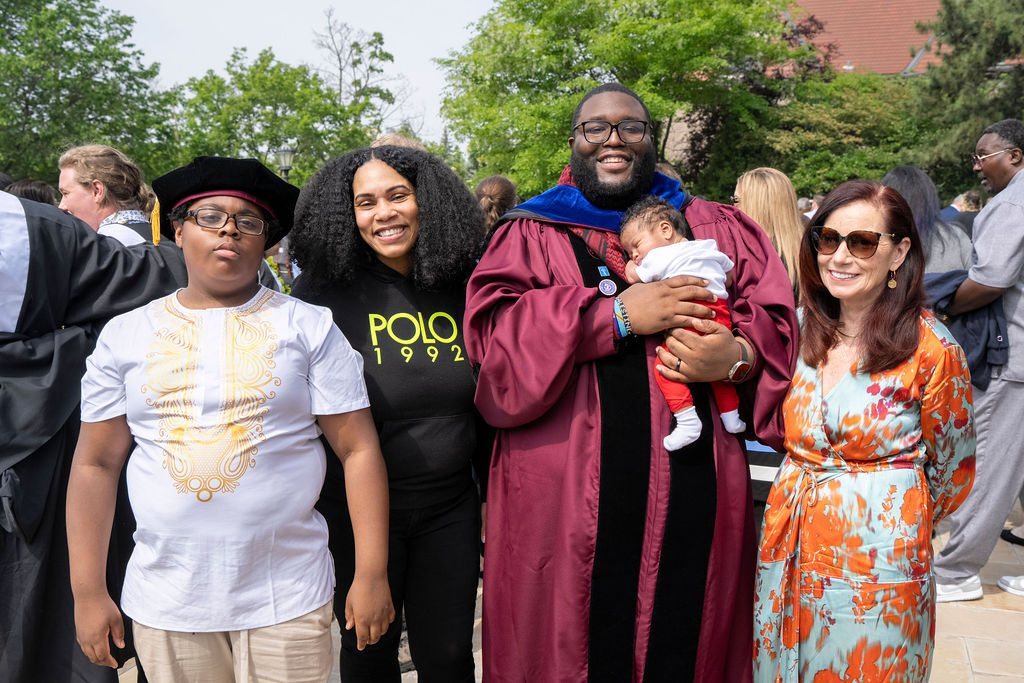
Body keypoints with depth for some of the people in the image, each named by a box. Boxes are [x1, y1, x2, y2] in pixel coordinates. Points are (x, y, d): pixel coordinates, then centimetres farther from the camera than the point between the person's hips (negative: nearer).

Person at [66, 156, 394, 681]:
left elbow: (358, 450, -5)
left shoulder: (309, 328, -3)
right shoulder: (125, 335, 5)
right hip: (165, 602, 2)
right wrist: (88, 591, 3)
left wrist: (371, 575, -8)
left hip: (287, 598, -2)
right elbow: (96, 464, 6)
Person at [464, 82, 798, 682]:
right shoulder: (529, 235, 7)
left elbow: (779, 321, 7)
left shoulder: (717, 228, 15)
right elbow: (492, 333, -9)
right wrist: (615, 313, -14)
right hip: (563, 499, -1)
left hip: (694, 495, 2)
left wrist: (739, 356, -15)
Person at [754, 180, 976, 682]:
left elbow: (952, 472, 0)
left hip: (877, 553, -4)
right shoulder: (799, 328, -1)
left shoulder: (929, 349, -13)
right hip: (791, 541, 5)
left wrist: (899, 523, 10)